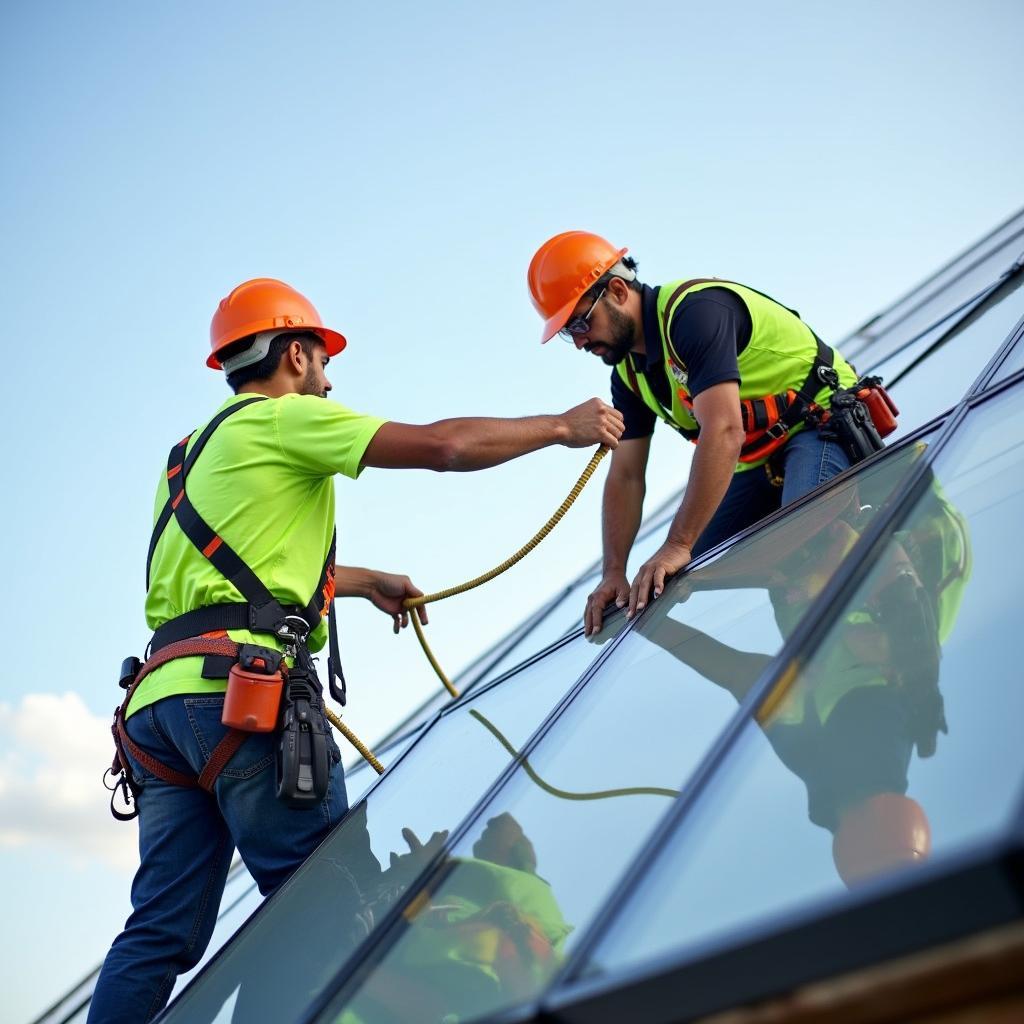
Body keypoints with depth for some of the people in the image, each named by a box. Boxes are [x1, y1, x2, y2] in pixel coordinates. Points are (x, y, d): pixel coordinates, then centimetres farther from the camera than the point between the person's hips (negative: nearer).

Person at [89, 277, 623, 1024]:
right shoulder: (282, 418, 3)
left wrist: (365, 581, 47)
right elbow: (444, 445, -4)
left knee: (162, 932, 4)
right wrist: (563, 426, 8)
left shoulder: (193, 454, 28)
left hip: (160, 695, 8)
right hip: (241, 685, -8)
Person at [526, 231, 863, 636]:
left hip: (822, 424, -9)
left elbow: (724, 432, -35)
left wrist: (677, 545, -37)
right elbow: (625, 476, 6)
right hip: (759, 462, 9)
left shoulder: (694, 310, -25)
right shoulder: (629, 372, 4)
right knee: (688, 575, 0)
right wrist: (613, 572, -5)